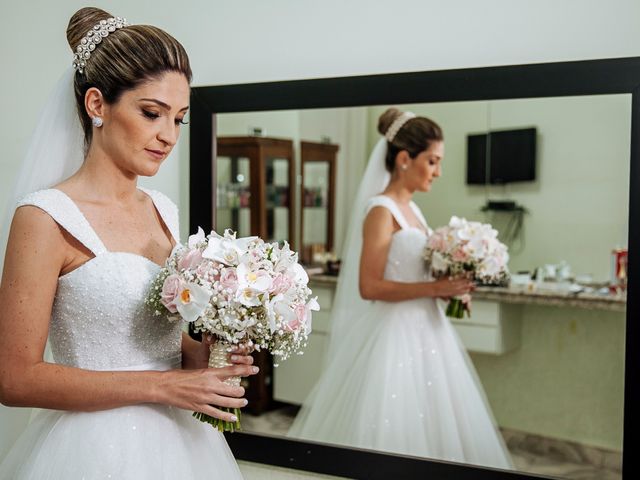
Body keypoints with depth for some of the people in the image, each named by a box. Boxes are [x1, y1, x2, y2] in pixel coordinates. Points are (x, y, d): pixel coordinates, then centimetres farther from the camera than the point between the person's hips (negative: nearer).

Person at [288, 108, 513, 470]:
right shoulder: (381, 210, -14)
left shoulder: (412, 209, 11)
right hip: (395, 335, -9)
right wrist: (435, 288, -20)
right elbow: (370, 287, -21)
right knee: (390, 431, 1)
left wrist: (450, 289, 2)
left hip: (425, 333, 9)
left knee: (431, 424, 15)